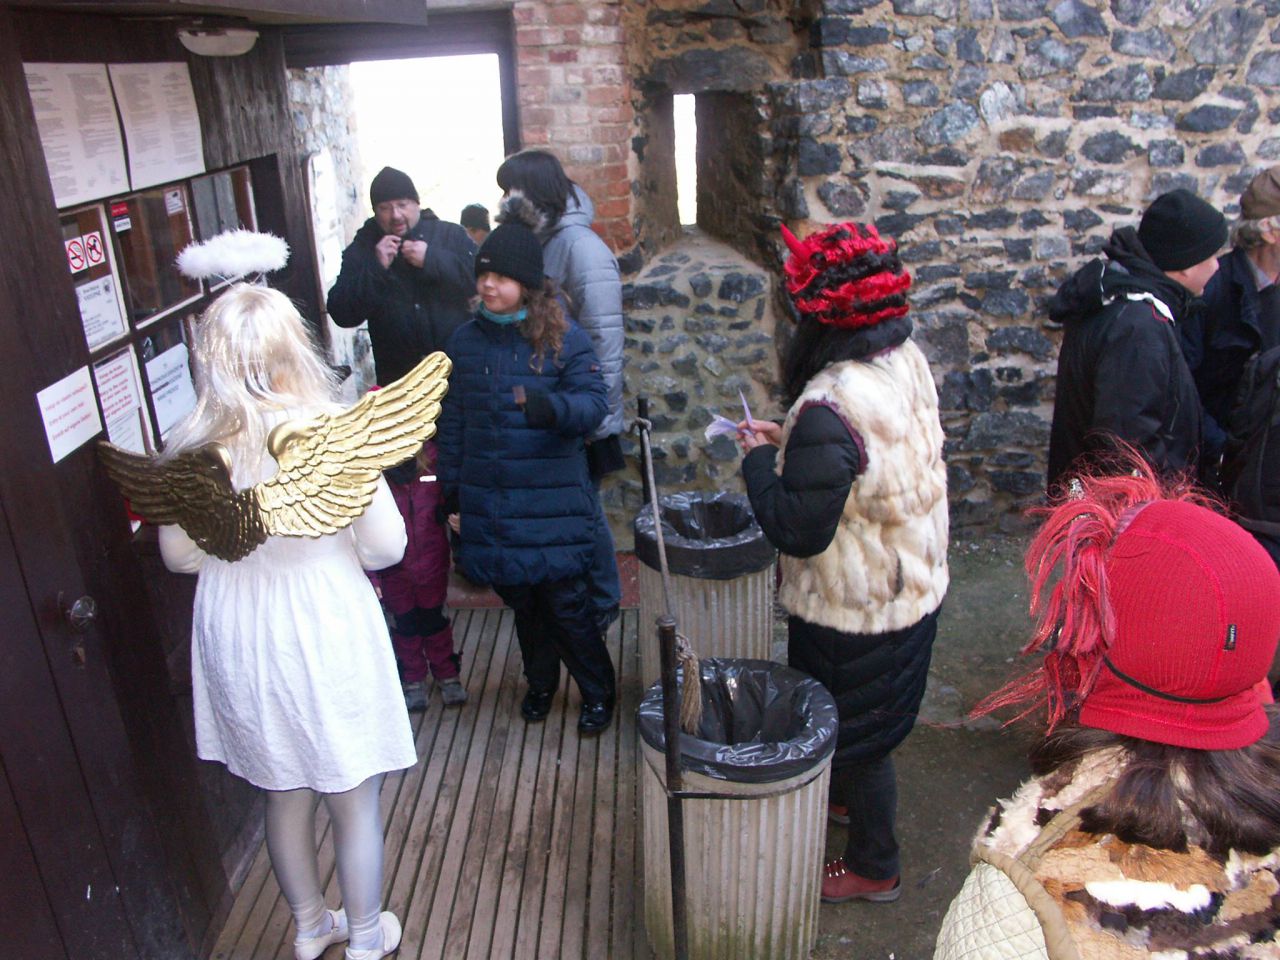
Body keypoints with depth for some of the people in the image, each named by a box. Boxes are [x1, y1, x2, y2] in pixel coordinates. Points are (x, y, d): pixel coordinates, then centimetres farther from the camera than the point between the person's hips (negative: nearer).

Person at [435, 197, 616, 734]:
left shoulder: (565, 339, -6)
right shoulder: (466, 341, 5)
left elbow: (594, 402, -13)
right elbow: (452, 423, 9)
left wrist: (550, 405, -34)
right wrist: (452, 495, 10)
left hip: (553, 503, -4)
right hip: (489, 504, 4)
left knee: (565, 603, 1)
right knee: (521, 603, 16)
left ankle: (598, 693, 24)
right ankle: (540, 684, 39)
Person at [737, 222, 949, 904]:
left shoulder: (830, 407, -33)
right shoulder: (907, 362, -5)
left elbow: (797, 531, -28)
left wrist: (759, 458, -14)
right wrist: (788, 442, 3)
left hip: (855, 610, -8)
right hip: (912, 586, 8)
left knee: (857, 734, 14)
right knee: (869, 723, 30)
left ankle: (873, 867, 37)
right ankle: (847, 793, 56)